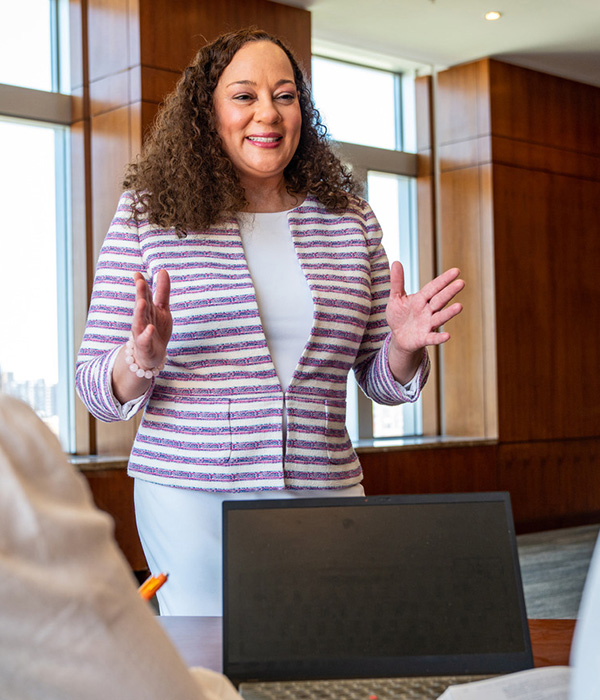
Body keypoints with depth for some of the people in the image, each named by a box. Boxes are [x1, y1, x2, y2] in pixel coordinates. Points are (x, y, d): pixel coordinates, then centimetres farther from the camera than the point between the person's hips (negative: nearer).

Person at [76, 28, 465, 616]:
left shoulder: (350, 221, 7)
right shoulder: (150, 215, 0)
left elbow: (380, 383, 13)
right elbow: (96, 387, 0)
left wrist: (405, 347, -9)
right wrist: (141, 359, -21)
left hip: (324, 490, 3)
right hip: (190, 495, -2)